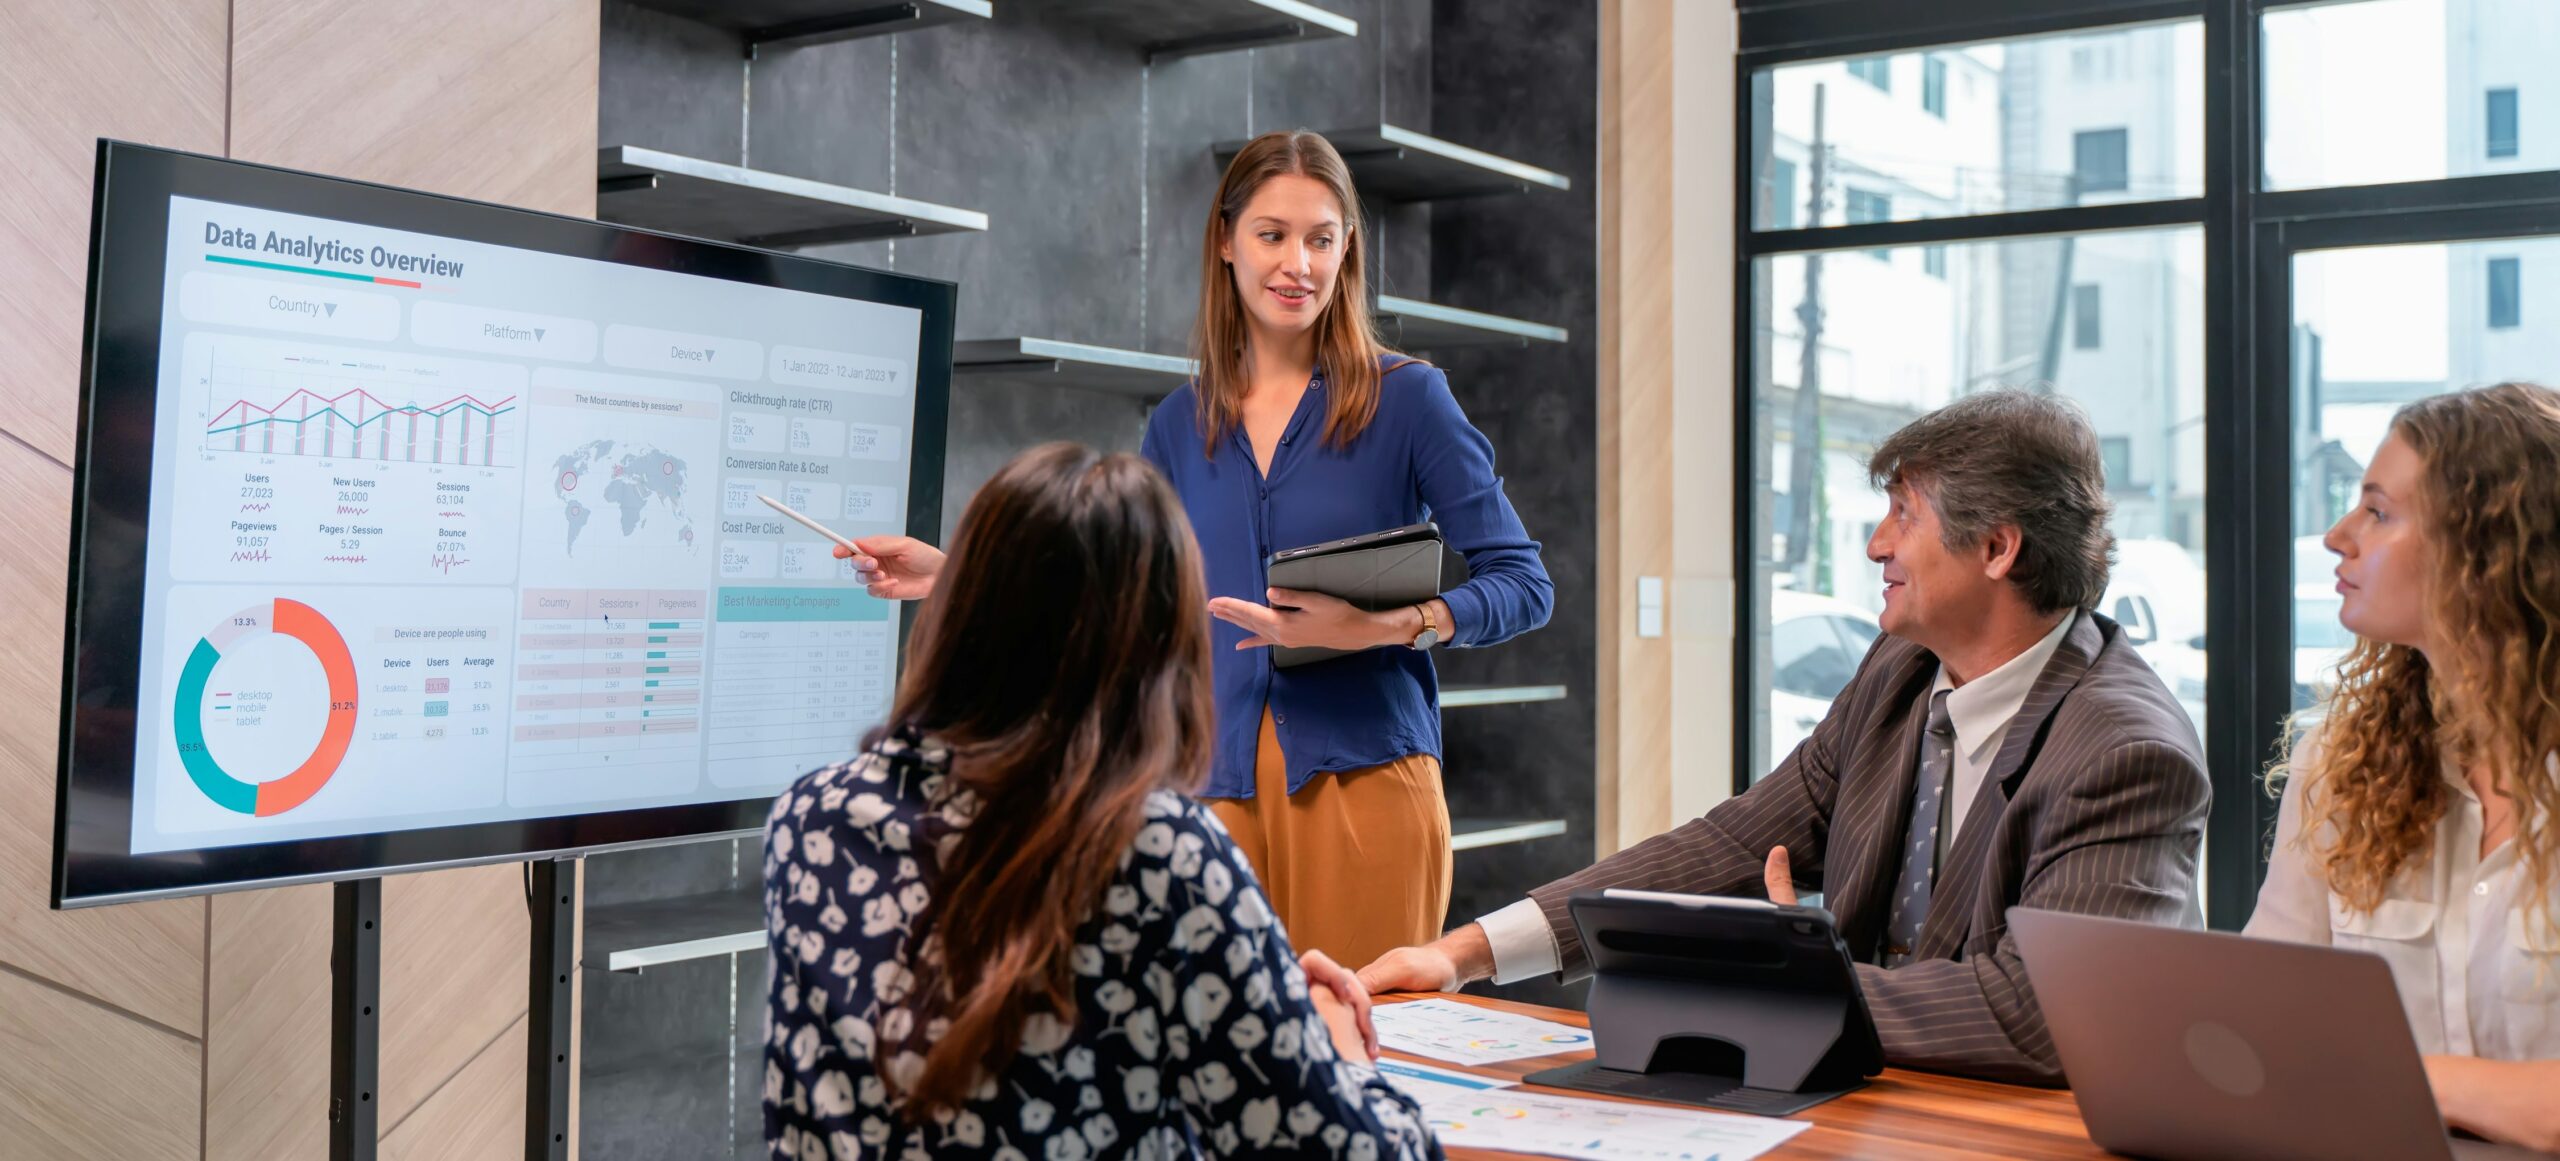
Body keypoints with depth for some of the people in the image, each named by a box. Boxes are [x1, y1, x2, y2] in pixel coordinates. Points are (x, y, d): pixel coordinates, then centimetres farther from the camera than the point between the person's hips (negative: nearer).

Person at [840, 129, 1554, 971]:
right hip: (1220, 785, 3)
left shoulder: (1405, 398, 1)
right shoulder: (1181, 427, 13)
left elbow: (1523, 585, -1)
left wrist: (1386, 626, -17)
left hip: (1361, 772, -3)